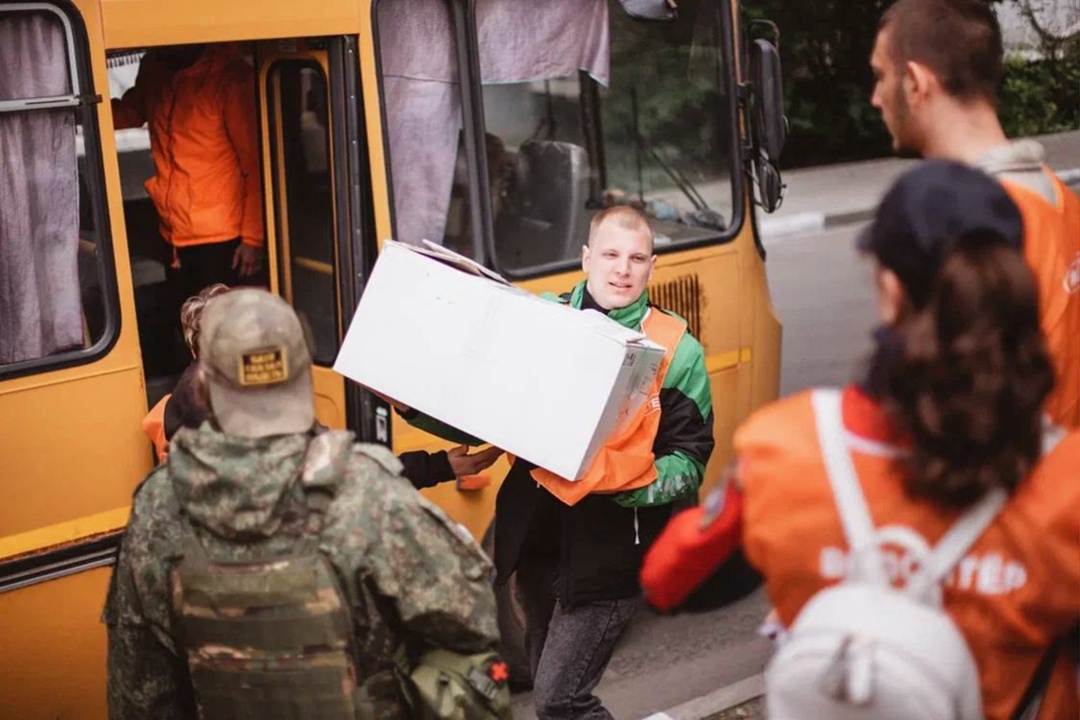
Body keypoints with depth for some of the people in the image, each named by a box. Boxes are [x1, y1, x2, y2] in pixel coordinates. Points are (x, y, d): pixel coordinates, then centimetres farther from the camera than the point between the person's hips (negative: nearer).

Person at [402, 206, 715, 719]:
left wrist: (621, 478, -25)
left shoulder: (676, 352, -4)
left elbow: (689, 463, -7)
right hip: (536, 539, 5)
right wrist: (407, 400, -6)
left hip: (608, 552, -4)